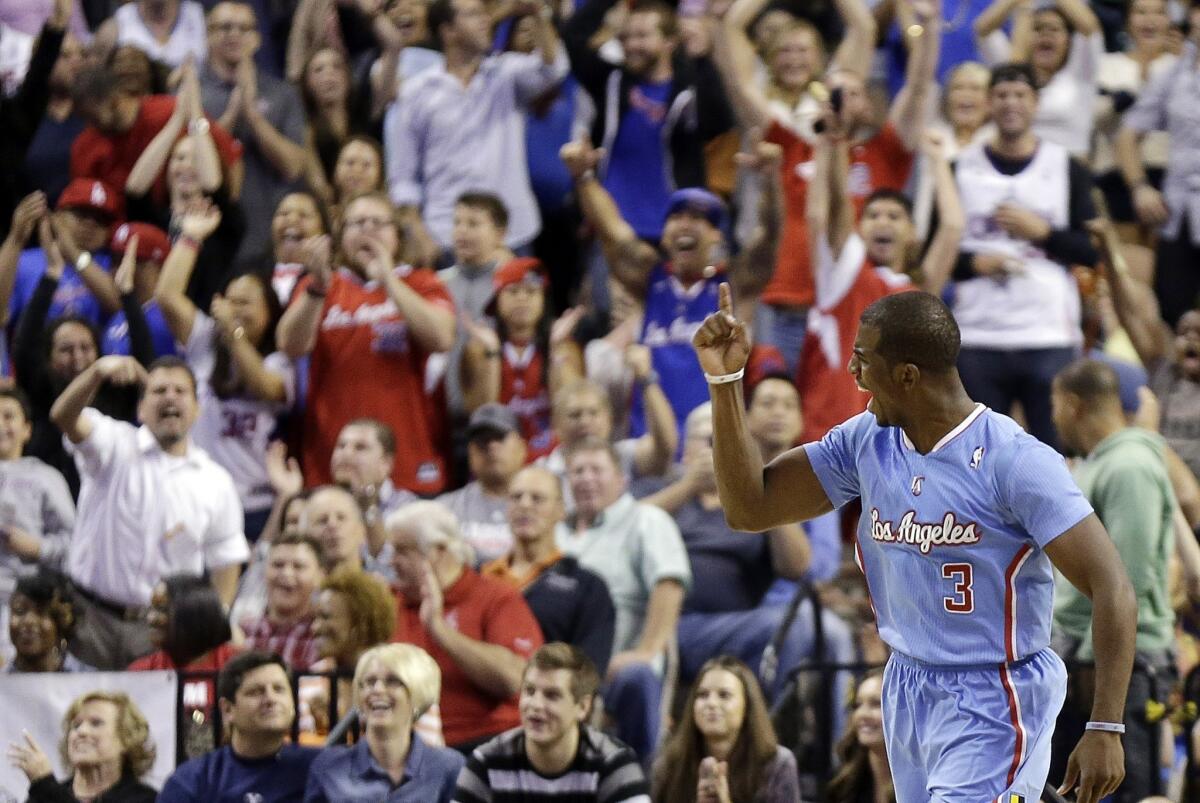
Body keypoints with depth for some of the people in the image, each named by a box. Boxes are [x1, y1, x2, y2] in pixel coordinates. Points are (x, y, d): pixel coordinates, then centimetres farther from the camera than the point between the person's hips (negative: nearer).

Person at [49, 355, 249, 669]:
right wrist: (98, 372, -39)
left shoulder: (215, 481, 7)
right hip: (92, 616, -2)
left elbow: (224, 562, 13)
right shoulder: (116, 446, 0)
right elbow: (63, 416, -19)